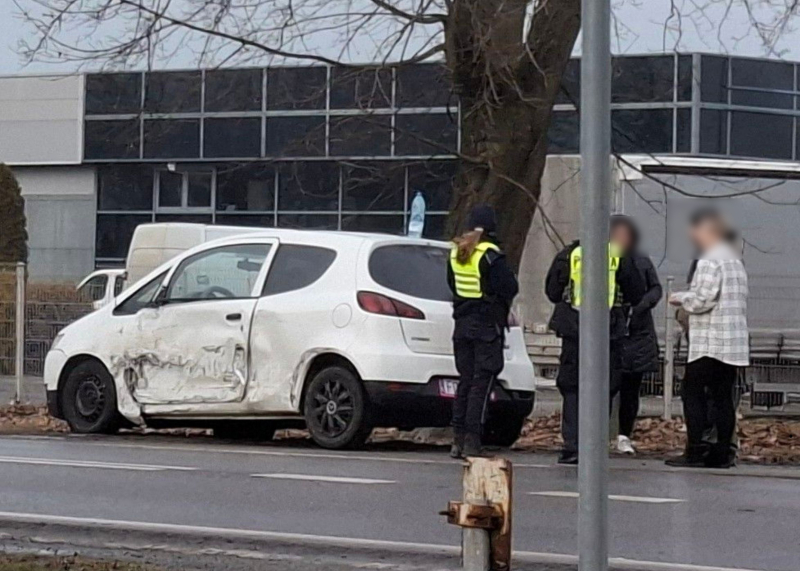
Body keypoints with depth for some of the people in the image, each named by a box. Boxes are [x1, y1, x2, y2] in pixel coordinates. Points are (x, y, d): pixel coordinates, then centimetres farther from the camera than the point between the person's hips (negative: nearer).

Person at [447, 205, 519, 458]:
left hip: (463, 323, 6)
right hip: (488, 324, -6)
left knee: (465, 381, 13)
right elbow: (510, 288, -15)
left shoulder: (456, 253, 6)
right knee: (482, 383, -3)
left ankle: (458, 441, 11)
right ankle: (472, 442, -7)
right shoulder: (491, 255, -15)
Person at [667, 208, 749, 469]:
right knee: (723, 396, 8)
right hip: (734, 342, 8)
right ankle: (722, 452, 6)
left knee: (693, 392, -3)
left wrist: (681, 299, 0)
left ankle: (695, 452, -6)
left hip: (710, 341, -8)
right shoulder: (734, 259, 16)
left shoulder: (710, 261, -14)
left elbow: (703, 299, -20)